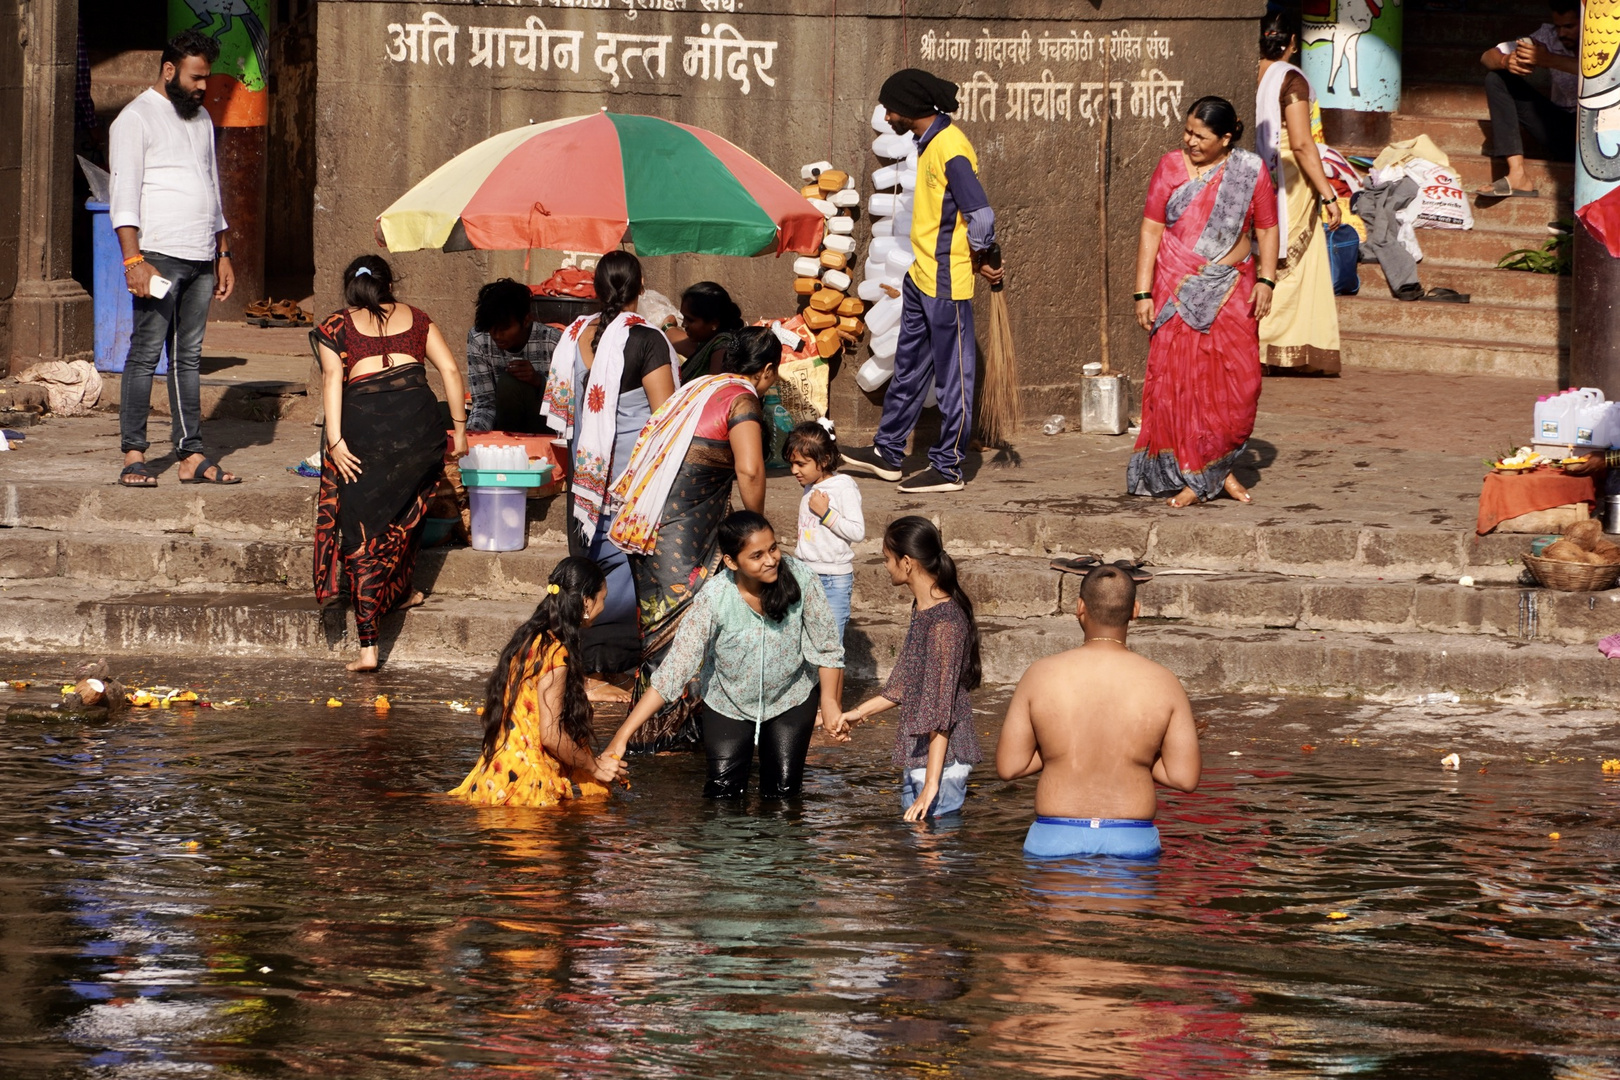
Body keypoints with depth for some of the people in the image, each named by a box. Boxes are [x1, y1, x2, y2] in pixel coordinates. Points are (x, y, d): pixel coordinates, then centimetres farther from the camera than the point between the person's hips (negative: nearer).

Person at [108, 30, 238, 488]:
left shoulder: (201, 120, 21)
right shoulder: (136, 119, -3)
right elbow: (124, 194, -10)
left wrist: (223, 253, 21)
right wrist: (134, 259, -19)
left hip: (201, 260, 7)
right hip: (159, 255, -7)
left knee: (189, 357, 6)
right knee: (145, 353, -8)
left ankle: (191, 455, 4)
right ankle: (133, 454, -7)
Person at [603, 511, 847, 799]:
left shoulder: (800, 578, -27)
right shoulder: (715, 599, -31)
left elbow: (828, 650, -13)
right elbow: (672, 672, -29)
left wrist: (831, 706, -21)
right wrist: (621, 737, -33)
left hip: (791, 698, 1)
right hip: (729, 703, -1)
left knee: (782, 792, 0)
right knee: (722, 795, -2)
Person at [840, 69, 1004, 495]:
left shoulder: (951, 148, -20)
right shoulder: (929, 143, 11)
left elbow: (981, 215, -25)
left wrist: (980, 259, -11)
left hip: (947, 284, -10)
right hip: (921, 277, 10)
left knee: (953, 376, -1)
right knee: (908, 368, 18)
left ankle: (948, 468, 5)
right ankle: (887, 452, 29)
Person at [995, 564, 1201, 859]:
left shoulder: (1041, 676, -2)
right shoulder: (1163, 684, -1)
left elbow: (1008, 766, 1)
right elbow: (1185, 777, 0)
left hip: (1054, 840, 0)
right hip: (1132, 842, 0)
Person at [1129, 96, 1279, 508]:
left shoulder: (1250, 171, 4)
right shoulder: (1171, 168, 3)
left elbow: (1267, 229, 6)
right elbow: (1151, 231, 1)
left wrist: (1266, 279, -7)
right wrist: (1143, 293, -5)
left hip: (1231, 290, 0)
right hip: (1178, 289, 0)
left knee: (1238, 379, -5)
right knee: (1178, 378, -5)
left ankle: (1219, 467, 14)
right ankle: (1192, 477, 3)